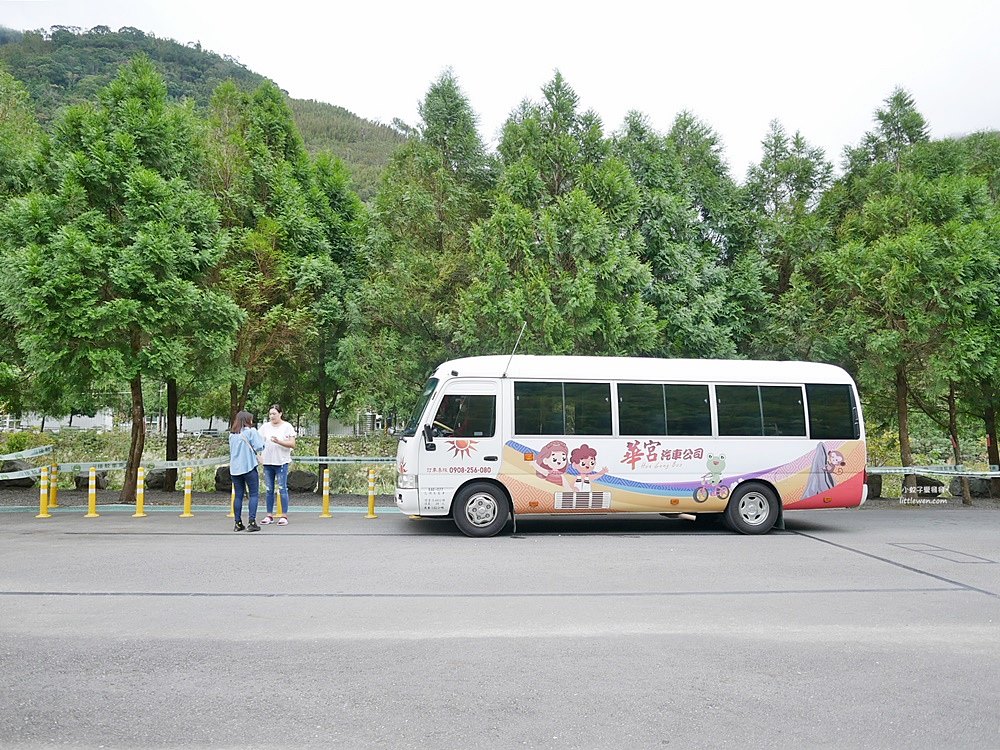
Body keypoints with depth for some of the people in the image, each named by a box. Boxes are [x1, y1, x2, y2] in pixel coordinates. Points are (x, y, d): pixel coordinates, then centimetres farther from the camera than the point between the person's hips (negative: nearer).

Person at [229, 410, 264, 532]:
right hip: (249, 467, -5)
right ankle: (252, 522, -8)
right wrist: (261, 439, 9)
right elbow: (259, 447, -9)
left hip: (235, 468, 5)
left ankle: (238, 523, 8)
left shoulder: (232, 434, 13)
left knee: (238, 496, 9)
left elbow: (231, 450, 21)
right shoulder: (250, 431, -4)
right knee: (254, 494, 0)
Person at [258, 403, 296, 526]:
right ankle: (269, 515, 15)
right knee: (269, 489, 8)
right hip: (267, 462, 4)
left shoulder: (287, 427, -1)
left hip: (281, 462, -4)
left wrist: (279, 441, -19)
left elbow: (292, 444, -8)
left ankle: (284, 516, 0)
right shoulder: (265, 426, 8)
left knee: (282, 489, -4)